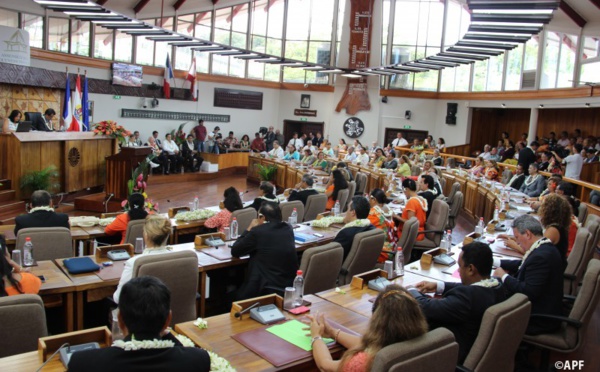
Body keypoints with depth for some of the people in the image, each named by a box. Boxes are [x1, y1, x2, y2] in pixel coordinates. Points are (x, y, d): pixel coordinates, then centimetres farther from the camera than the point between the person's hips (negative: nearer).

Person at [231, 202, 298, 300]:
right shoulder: (288, 229, 3)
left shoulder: (258, 232, -14)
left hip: (266, 290, -6)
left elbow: (234, 252, -2)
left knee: (235, 297, 23)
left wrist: (249, 229, 7)